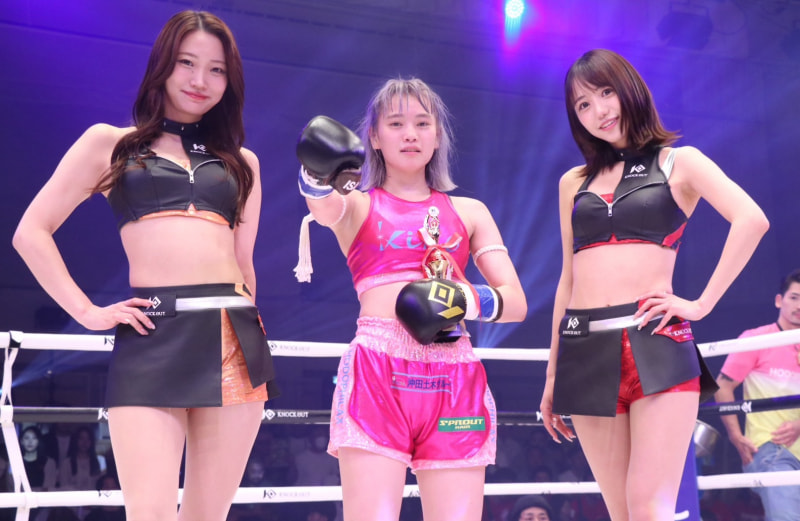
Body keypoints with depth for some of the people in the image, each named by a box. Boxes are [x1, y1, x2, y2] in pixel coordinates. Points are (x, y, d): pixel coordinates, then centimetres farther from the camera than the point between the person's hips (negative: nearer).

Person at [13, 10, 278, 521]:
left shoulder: (241, 162, 19)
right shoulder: (110, 142, 10)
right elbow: (32, 233, 7)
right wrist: (87, 312, -1)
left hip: (235, 341, 3)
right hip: (151, 340, -3)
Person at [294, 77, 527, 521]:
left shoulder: (469, 212, 19)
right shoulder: (358, 205, 14)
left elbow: (516, 302, 11)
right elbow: (323, 207, -12)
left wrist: (465, 300, -9)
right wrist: (320, 172, -34)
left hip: (455, 380, 2)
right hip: (376, 371, -2)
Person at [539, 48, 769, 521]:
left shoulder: (678, 162, 8)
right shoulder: (574, 182, 18)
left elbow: (752, 219, -8)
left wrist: (702, 303, -13)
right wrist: (553, 374, 18)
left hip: (656, 344, -3)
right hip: (586, 351, 4)